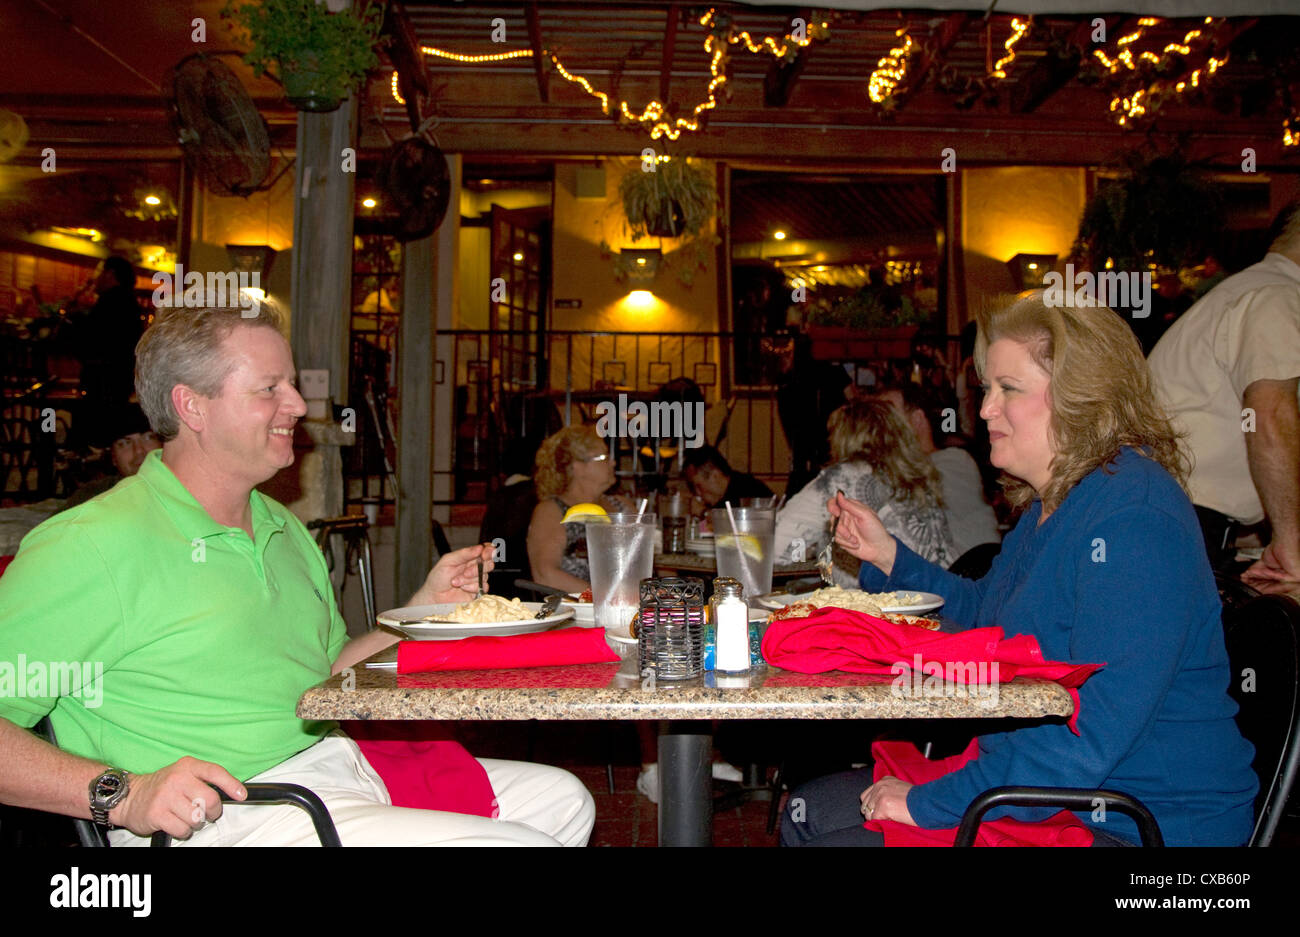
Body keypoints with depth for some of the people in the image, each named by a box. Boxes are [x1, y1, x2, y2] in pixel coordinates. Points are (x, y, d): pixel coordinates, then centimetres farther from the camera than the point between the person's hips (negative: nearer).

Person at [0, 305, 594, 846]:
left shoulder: (284, 530, 17)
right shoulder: (94, 545, -12)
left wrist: (422, 609, 11)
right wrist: (122, 794, -26)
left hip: (341, 766, 9)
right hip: (231, 811, -9)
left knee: (562, 799, 10)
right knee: (519, 842, -22)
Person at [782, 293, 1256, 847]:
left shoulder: (1132, 515, -23)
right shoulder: (1052, 501, 10)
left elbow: (1097, 731, -29)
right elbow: (983, 616, 24)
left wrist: (929, 802, -25)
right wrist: (888, 557, 10)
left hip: (1132, 824, -9)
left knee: (829, 839, -17)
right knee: (809, 812, 8)